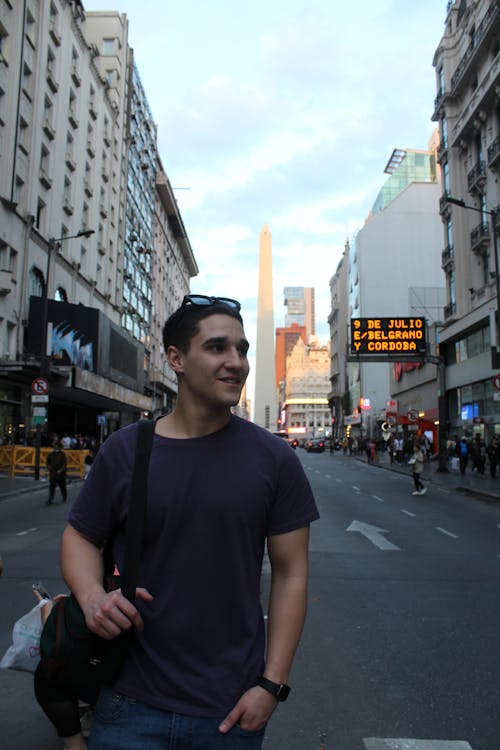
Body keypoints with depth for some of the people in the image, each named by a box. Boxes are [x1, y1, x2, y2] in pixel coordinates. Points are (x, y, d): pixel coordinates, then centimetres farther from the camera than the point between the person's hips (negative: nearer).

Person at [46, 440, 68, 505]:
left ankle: (64, 498, 32)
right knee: (51, 487, -7)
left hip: (60, 474, -2)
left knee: (62, 487, 12)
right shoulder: (51, 454, 6)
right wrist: (49, 467, -4)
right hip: (53, 474, 2)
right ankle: (50, 500, -11)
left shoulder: (62, 454, -5)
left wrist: (61, 470, -21)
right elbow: (48, 462, 15)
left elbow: (65, 463, -10)